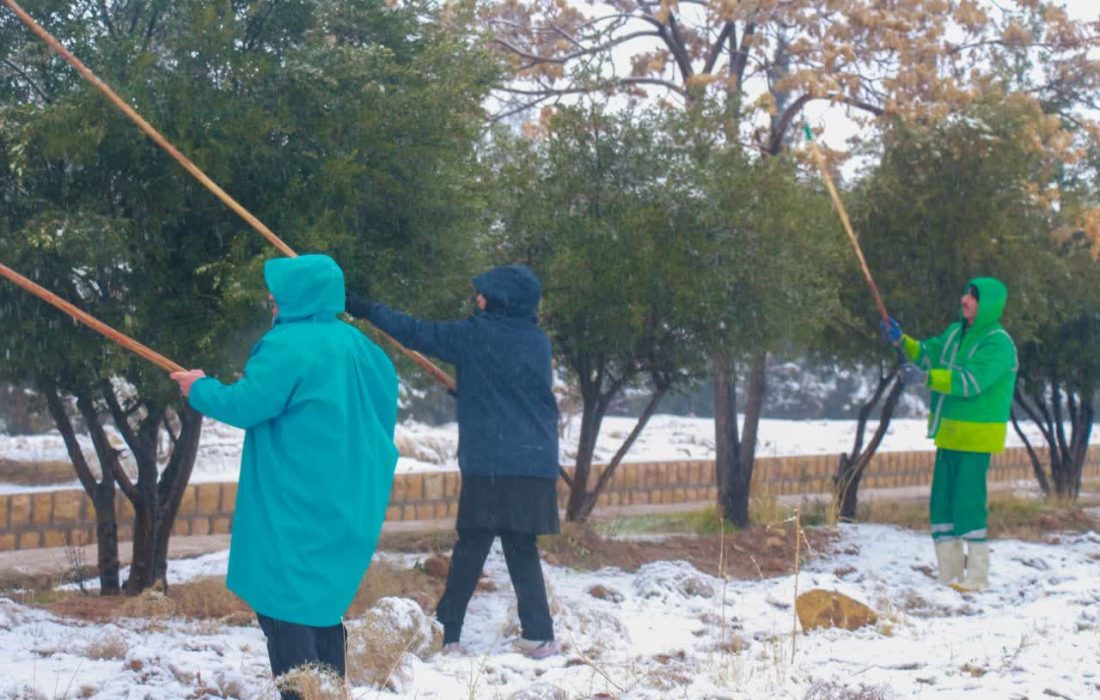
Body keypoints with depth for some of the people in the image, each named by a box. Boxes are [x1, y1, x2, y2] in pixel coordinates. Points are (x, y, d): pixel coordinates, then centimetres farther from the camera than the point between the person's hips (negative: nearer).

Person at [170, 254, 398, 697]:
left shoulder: (288, 344, -15)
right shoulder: (354, 343, 10)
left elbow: (245, 406, -17)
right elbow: (386, 387, 23)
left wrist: (200, 389, 2)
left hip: (293, 504, -9)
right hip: (341, 502, 9)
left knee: (283, 605, -4)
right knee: (321, 601, 17)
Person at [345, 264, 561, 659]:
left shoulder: (476, 335, -5)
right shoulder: (538, 341, 10)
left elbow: (417, 333, 1)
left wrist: (365, 309, 11)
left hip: (491, 463, -4)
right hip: (537, 462, 5)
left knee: (471, 546, 2)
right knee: (521, 548, 11)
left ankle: (446, 633, 3)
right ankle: (538, 636, 7)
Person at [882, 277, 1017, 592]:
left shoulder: (998, 344, -14)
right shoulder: (956, 333, 13)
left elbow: (970, 381, -25)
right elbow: (928, 354, 14)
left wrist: (925, 378, -31)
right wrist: (901, 341, -3)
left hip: (976, 436, -8)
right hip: (949, 434, 8)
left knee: (968, 504, -8)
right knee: (940, 503, 9)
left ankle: (977, 577, 1)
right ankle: (949, 574, 18)